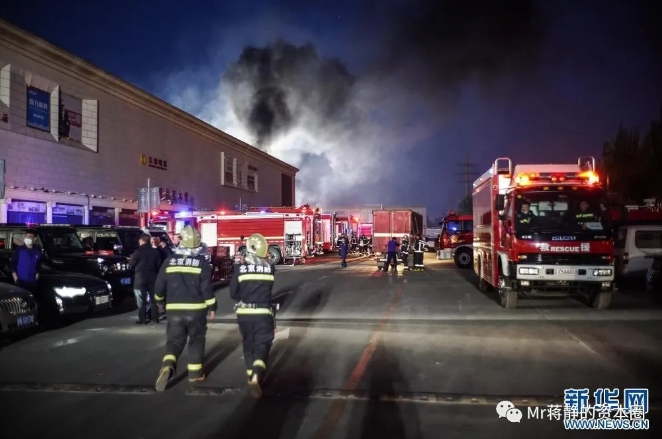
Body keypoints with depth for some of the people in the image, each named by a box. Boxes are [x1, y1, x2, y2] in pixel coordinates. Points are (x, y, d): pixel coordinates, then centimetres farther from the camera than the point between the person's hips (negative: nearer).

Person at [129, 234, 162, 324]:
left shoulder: (139, 251, -12)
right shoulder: (155, 251, 4)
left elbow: (131, 264, -7)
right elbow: (159, 265, 7)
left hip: (140, 278, -4)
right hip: (152, 278, 5)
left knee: (141, 300, 1)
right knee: (153, 299, 12)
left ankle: (142, 319, 0)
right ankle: (155, 318, 14)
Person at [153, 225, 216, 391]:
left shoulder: (169, 262, 1)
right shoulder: (202, 263, -6)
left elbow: (159, 286, 5)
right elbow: (207, 289, -9)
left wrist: (159, 300, 24)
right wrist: (212, 307, 1)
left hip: (174, 309, 2)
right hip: (196, 309, -2)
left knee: (174, 340, 8)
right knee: (196, 341, 13)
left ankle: (168, 366, -18)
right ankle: (195, 373, 17)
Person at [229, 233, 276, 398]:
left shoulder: (240, 268, -8)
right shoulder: (270, 268, -5)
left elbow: (233, 293, -2)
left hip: (244, 313, 1)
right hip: (263, 313, -1)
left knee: (249, 345, 18)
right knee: (262, 345, 2)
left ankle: (252, 376, 28)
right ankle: (257, 375, -20)